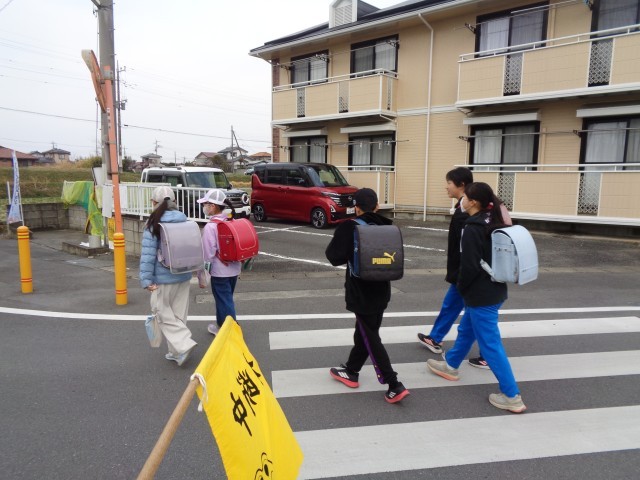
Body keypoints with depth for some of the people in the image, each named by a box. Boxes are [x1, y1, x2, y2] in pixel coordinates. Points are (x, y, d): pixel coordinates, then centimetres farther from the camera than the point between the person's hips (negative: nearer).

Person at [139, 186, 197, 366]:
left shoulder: (154, 224, -12)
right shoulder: (185, 221, 3)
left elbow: (148, 254, -16)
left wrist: (147, 279, -14)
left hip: (164, 278, -5)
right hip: (184, 276, 5)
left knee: (163, 313, 7)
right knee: (180, 314, 14)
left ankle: (184, 344, -7)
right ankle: (177, 351, 23)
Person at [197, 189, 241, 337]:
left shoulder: (210, 227, -17)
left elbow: (207, 254, -17)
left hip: (220, 272, -7)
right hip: (234, 269, 7)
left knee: (224, 302, 4)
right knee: (225, 299, 22)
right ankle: (221, 324, 37)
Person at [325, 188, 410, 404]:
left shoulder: (351, 227, -17)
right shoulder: (386, 227, 1)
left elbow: (334, 256, -17)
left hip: (362, 294, -7)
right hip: (381, 291, 7)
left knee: (371, 339, 1)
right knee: (363, 333, 20)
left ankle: (395, 386, 1)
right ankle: (351, 372, 36)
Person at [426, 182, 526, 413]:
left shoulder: (472, 229, -21)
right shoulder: (493, 223, 6)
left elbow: (469, 266, -23)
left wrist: (461, 287, -4)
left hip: (480, 295, -10)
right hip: (494, 289, 10)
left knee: (490, 344, 0)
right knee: (466, 330, 25)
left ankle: (512, 396, 8)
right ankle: (450, 366, 44)